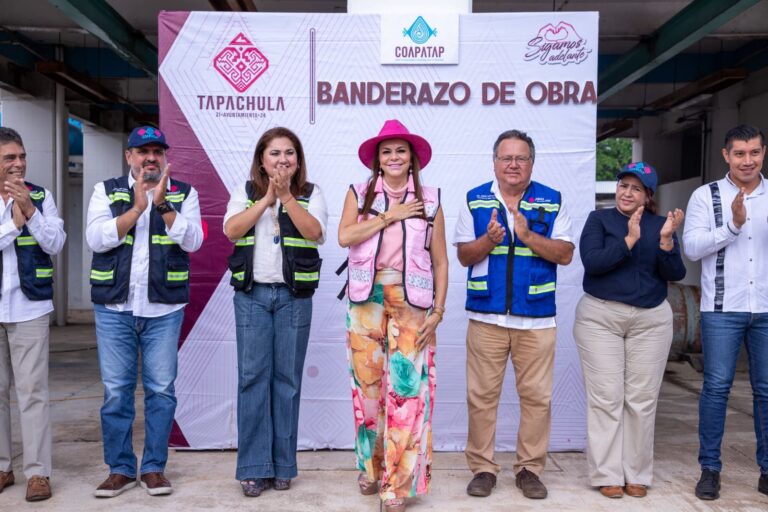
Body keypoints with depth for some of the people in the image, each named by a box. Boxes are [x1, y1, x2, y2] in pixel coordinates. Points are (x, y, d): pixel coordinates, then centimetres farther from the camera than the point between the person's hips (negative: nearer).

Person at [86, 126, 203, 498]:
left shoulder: (184, 194, 6)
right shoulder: (107, 191, 7)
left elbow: (192, 240, -8)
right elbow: (96, 239, -7)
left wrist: (162, 204, -17)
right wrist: (137, 207, -15)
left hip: (164, 308, 0)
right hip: (114, 307, 1)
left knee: (161, 390, 4)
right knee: (116, 390, 5)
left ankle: (154, 467, 16)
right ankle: (120, 468, 18)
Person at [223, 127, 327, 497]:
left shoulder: (310, 193, 7)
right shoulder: (246, 191, 11)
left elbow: (314, 232, -10)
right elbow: (231, 230, -6)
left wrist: (286, 196, -14)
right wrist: (267, 198, -10)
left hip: (294, 295, 0)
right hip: (251, 294, 1)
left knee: (287, 377, 3)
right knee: (253, 376, -2)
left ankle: (283, 466, 13)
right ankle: (255, 467, 6)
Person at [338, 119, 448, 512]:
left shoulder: (429, 201, 8)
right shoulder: (359, 194, 8)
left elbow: (440, 262, 6)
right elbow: (344, 236, -9)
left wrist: (438, 311, -1)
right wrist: (389, 216, -9)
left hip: (412, 301, -1)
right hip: (366, 299, 1)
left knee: (406, 387, -3)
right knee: (367, 382, 7)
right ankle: (371, 466, 27)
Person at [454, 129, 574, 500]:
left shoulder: (553, 202, 6)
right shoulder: (474, 200, 8)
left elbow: (565, 254, 0)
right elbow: (464, 255, 6)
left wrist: (528, 235, -15)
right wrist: (489, 240, -14)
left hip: (537, 317, 0)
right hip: (486, 315, 0)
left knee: (536, 396, 5)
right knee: (481, 395, 4)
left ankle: (530, 469, 19)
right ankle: (482, 468, 17)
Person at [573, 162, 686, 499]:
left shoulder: (660, 225, 7)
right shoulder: (599, 219, 0)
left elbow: (675, 274, -1)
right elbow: (592, 262, -14)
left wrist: (666, 241, -17)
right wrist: (630, 239, -21)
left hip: (651, 320, 2)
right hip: (600, 317, -2)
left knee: (642, 400, 4)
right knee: (606, 398, -1)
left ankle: (637, 474, 16)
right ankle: (606, 474, 8)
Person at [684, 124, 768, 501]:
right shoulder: (706, 196, 0)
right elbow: (691, 248, -8)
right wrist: (733, 224, -19)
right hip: (722, 308, -2)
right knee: (716, 386, 0)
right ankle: (710, 468, 11)